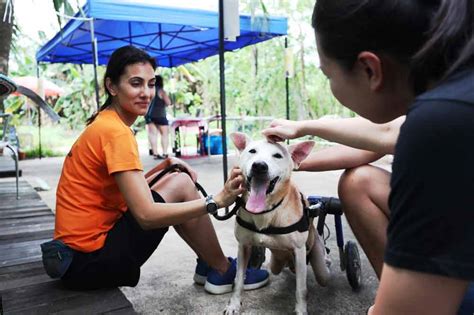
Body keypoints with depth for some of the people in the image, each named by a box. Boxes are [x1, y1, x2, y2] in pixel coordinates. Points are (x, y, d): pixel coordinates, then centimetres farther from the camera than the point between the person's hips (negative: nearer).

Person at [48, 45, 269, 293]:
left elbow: (132, 188, 12)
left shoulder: (105, 123, 9)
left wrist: (166, 165, -1)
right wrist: (217, 201, -30)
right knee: (180, 184, -9)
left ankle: (207, 265, 14)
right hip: (91, 260, -9)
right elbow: (147, 215, -28)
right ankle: (222, 271, 6)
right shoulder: (116, 132, -20)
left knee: (174, 179, 10)